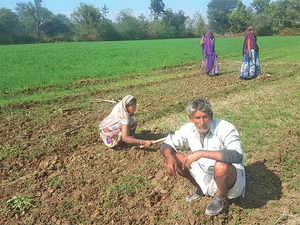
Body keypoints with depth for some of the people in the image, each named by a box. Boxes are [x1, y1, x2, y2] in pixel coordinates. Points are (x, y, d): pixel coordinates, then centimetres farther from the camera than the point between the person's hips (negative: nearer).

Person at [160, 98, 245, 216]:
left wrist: (202, 153, -44)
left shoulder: (226, 128, -26)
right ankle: (200, 189, 16)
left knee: (221, 166, -38)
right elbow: (166, 145, -2)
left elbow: (237, 156, -42)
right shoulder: (188, 129, -10)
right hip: (205, 177, 5)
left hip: (230, 176, -5)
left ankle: (221, 198, -2)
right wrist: (169, 157, -26)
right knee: (175, 158, -7)